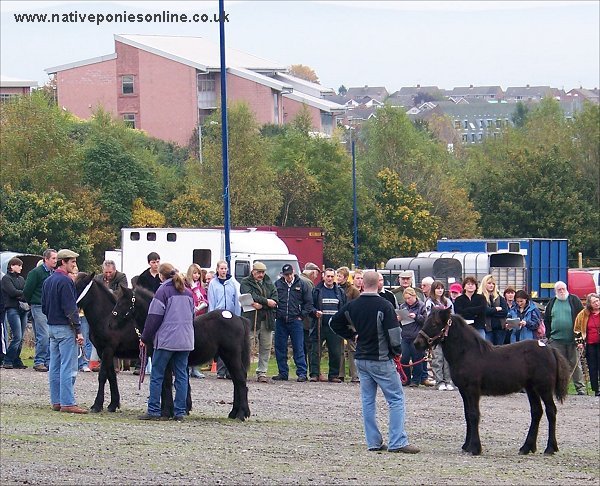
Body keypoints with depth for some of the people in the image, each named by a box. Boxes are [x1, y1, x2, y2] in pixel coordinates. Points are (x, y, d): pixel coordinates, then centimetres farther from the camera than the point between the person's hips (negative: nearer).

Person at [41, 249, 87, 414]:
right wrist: (78, 330, -18)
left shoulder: (48, 281, 13)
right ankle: (67, 403, -10)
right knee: (68, 367, -8)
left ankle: (56, 401, 15)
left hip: (52, 326, 9)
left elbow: (44, 307, 17)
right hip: (65, 328, -9)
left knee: (55, 367, 11)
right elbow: (70, 308, -19)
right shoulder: (65, 281, -16)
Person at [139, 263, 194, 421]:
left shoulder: (163, 291, -8)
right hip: (185, 341, 6)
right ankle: (180, 412, 6)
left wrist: (145, 338, -1)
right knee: (181, 375, 8)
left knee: (157, 376, 1)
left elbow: (154, 318, -9)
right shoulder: (188, 292, 13)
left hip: (166, 340, -6)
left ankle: (154, 411, -2)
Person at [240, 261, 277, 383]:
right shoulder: (246, 283, 6)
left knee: (266, 348, 2)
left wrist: (261, 305, -11)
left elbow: (275, 300, 4)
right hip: (251, 319, -4)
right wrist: (266, 301, -12)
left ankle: (262, 373, 7)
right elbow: (250, 296, -12)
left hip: (267, 320, 4)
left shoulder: (269, 284, 18)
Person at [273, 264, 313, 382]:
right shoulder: (277, 284, 6)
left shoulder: (302, 284, 3)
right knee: (280, 348, 5)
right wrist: (275, 313, 3)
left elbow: (309, 302, 6)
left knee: (298, 348, -4)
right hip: (280, 321, 3)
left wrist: (302, 315, -2)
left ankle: (302, 373, -2)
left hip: (296, 320, -2)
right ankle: (282, 373, 13)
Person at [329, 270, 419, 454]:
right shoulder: (384, 306, -15)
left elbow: (334, 323, 13)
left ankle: (373, 442, 12)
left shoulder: (353, 305, 3)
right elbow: (394, 333, -16)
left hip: (361, 359, 6)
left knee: (368, 401, 12)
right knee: (396, 399, -1)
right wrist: (397, 351, 1)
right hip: (381, 360, -6)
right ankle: (397, 442, -8)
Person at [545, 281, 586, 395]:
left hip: (572, 339, -3)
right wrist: (549, 334, 9)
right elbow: (546, 320, 18)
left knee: (575, 364, 0)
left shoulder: (574, 300, 3)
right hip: (556, 340, 3)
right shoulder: (552, 303, 12)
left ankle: (580, 388, 3)